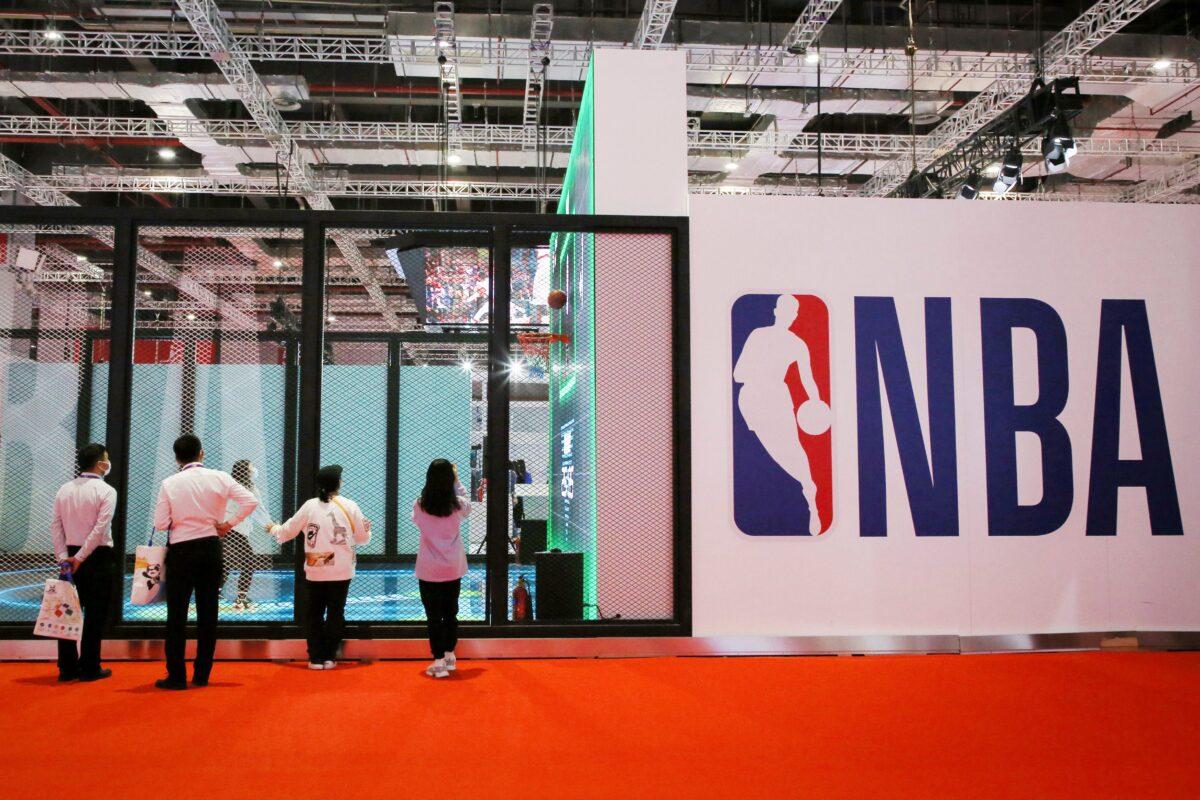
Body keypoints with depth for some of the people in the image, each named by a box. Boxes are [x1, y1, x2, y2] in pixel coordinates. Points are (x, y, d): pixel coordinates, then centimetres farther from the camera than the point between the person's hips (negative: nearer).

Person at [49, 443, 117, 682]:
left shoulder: (64, 490, 8)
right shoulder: (106, 491, -10)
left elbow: (56, 526, 3)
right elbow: (100, 529, -18)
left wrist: (63, 557, 2)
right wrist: (80, 558, -13)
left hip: (70, 556, 6)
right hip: (98, 556, -5)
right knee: (95, 614, 1)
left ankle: (67, 667, 14)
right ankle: (89, 668, 5)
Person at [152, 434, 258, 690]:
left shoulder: (169, 484, -7)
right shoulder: (219, 478, -3)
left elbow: (160, 524, -9)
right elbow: (251, 501, -9)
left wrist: (178, 519, 11)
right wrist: (228, 524, 1)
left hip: (180, 551, -2)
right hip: (210, 547, 2)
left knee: (177, 613, 6)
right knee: (208, 612, 10)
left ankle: (176, 676, 6)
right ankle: (201, 675, 16)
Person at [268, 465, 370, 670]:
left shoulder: (310, 506, -4)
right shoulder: (349, 506, -7)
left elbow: (288, 530, 7)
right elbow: (363, 537, 0)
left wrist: (273, 529, 28)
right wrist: (367, 528, 23)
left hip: (315, 571, 1)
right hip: (341, 571, -1)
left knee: (315, 614, 13)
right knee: (336, 613, 10)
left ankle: (316, 658, 15)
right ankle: (329, 657, 12)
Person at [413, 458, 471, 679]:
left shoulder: (419, 505, -12)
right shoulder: (458, 505, -10)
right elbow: (468, 505, 14)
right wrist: (457, 480, 16)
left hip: (428, 570, -2)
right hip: (453, 569, 2)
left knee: (433, 615, 5)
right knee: (451, 612, 17)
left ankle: (438, 661, 4)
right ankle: (449, 656, 30)